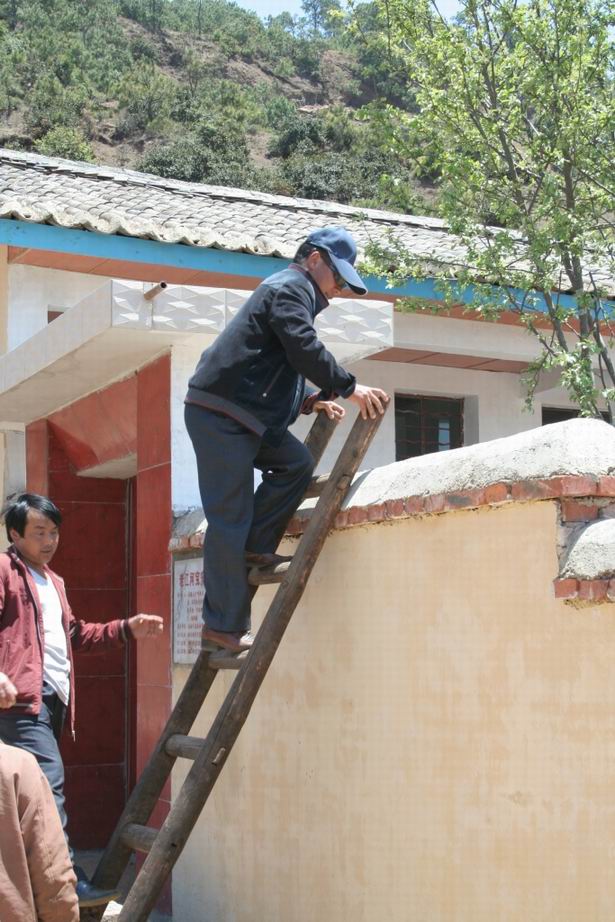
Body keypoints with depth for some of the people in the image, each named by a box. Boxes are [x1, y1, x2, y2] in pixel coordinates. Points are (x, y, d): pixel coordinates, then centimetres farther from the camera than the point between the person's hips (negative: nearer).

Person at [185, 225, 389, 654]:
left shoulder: (289, 292, 26)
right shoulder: (290, 288, -5)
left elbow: (281, 369, 27)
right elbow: (305, 351, -19)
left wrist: (312, 400, 14)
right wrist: (349, 387, -15)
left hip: (243, 415, 10)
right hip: (218, 413, -10)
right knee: (229, 519, -8)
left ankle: (254, 549, 6)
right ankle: (225, 625, -5)